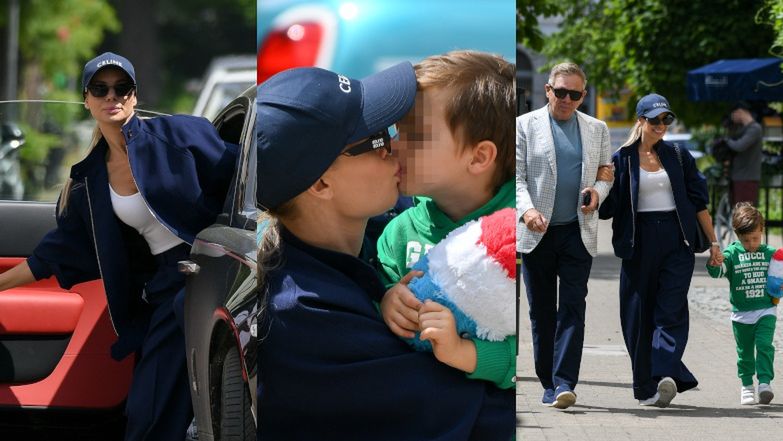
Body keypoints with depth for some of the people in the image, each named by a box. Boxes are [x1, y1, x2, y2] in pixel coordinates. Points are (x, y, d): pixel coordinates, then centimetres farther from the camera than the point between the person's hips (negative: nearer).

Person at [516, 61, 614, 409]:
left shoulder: (597, 130, 12)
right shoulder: (525, 125, 4)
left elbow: (606, 174, 17)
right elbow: (516, 176, -2)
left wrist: (598, 192, -6)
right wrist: (527, 210, -19)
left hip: (578, 233, 1)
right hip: (537, 233, -1)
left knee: (573, 308, -9)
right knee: (541, 311, 5)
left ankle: (565, 381, -13)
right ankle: (548, 384, 14)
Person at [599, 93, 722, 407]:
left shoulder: (678, 156, 9)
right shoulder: (622, 159, 5)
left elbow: (698, 201, 11)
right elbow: (607, 207, 1)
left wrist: (713, 243, 9)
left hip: (676, 242, 0)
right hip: (640, 243, 0)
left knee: (671, 311, -13)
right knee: (639, 315, 1)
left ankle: (665, 377, -26)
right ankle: (646, 388, 8)